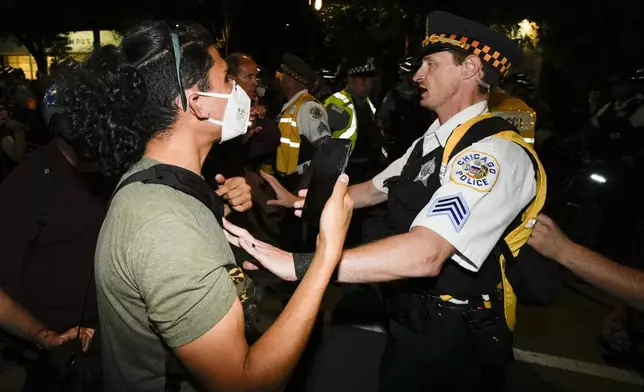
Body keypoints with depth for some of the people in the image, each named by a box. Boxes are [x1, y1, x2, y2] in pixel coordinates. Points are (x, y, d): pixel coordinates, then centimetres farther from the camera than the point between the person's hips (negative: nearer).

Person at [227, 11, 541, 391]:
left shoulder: (497, 152, -26)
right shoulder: (433, 141, 4)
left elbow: (425, 254, -38)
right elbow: (372, 191, 12)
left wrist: (297, 264, -42)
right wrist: (295, 200, 4)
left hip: (455, 338, -7)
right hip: (411, 318, 8)